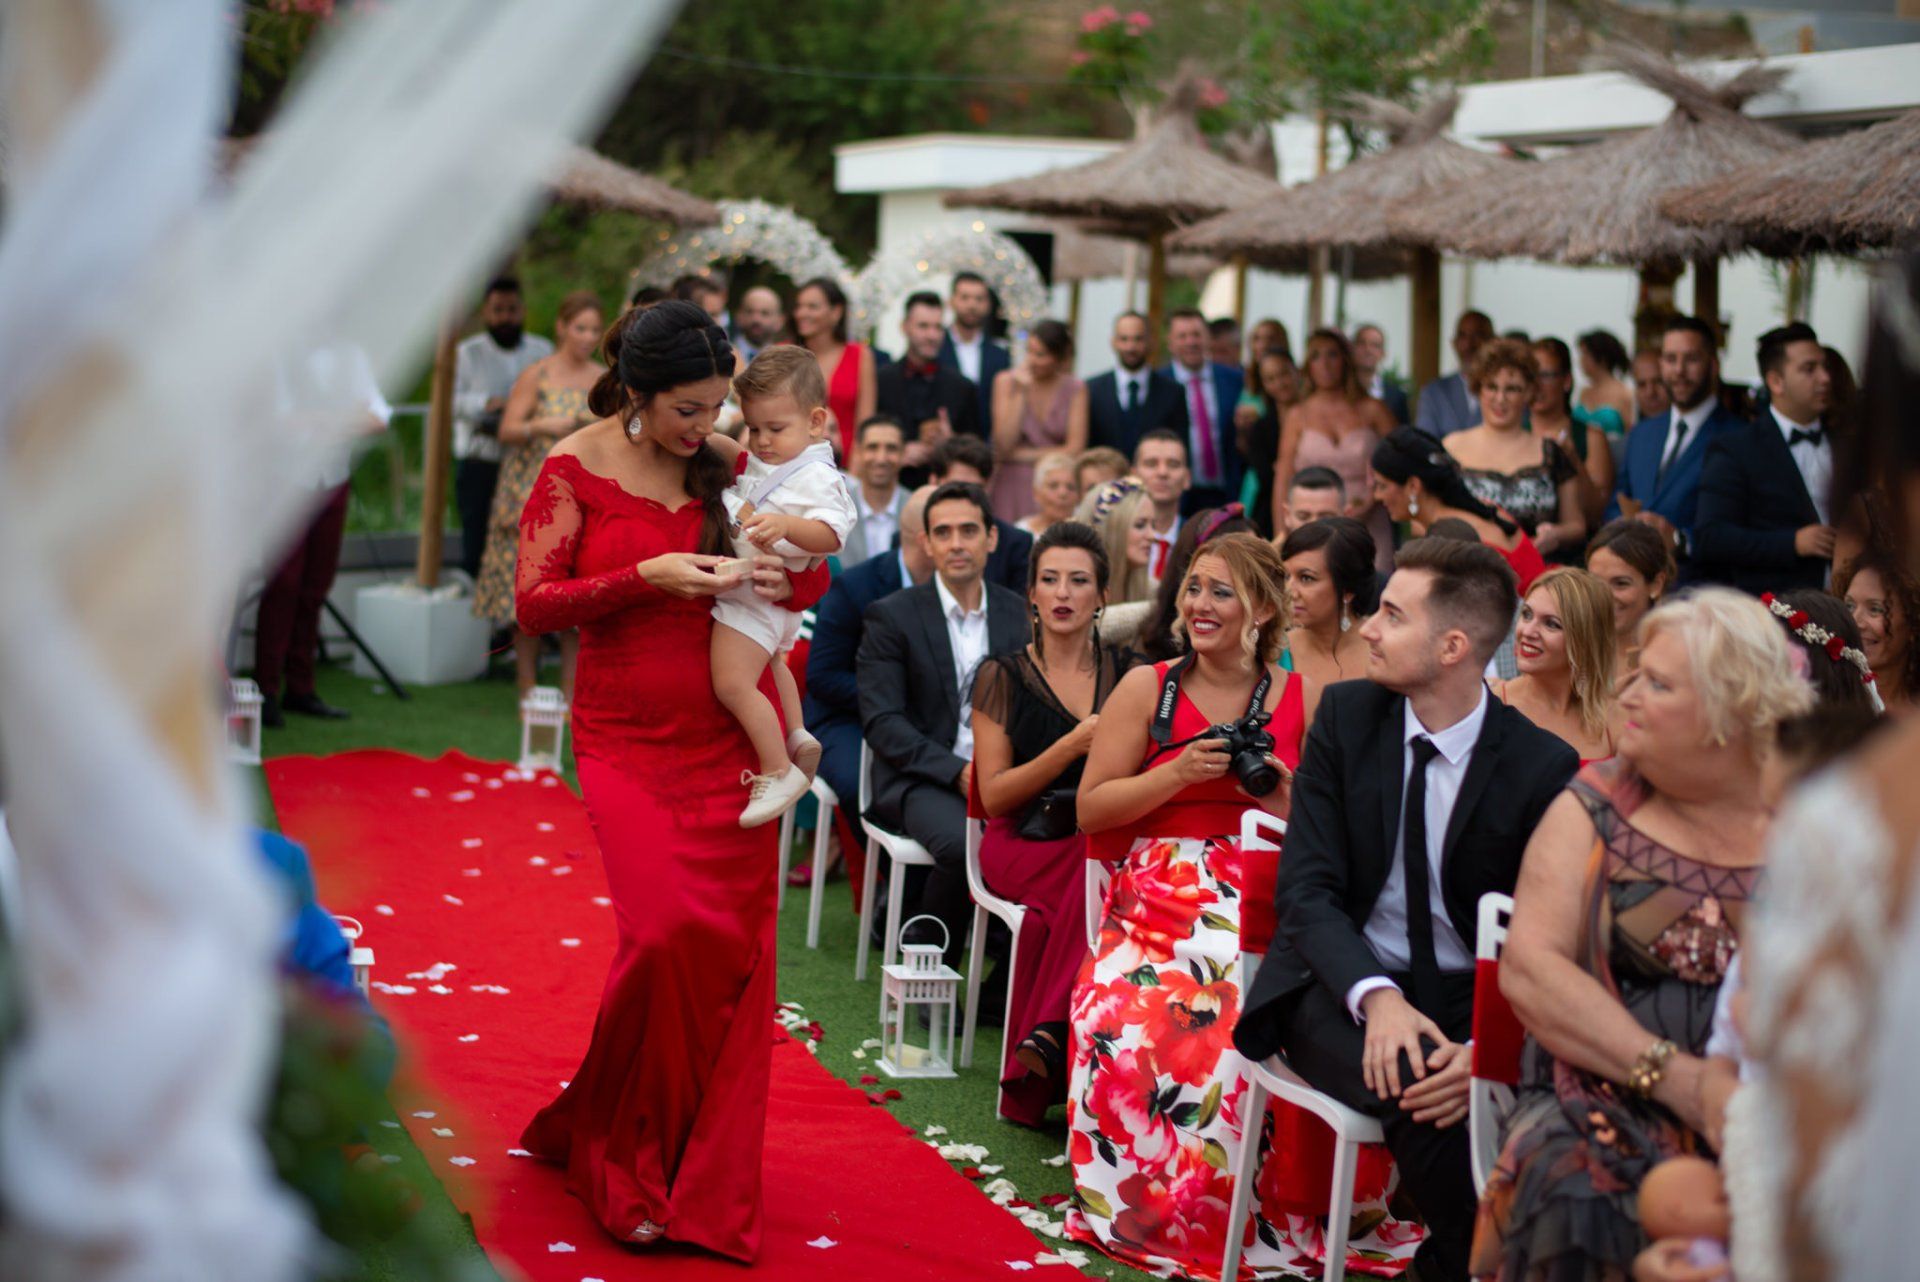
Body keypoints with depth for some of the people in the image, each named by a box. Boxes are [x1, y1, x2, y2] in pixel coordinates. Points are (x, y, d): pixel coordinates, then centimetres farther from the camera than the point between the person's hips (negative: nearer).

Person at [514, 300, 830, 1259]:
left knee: (732, 945, -1)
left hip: (730, 738, 3)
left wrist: (784, 581, -10)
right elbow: (534, 604, -6)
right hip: (627, 740, -3)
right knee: (665, 930, -18)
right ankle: (622, 1159, 5)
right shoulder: (575, 471, -2)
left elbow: (816, 578, 13)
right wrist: (646, 578, -17)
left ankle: (707, 1194, 12)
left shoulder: (727, 466, 6)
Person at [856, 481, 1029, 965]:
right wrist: (956, 771, -18)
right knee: (963, 843, -36)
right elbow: (881, 721, -6)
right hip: (921, 778, -3)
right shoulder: (891, 616, 2)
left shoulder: (1022, 614, 13)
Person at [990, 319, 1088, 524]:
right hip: (1012, 484, 0)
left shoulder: (1075, 389, 2)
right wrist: (1020, 391, -10)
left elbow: (1074, 449, -4)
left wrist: (1024, 455, -5)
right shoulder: (1006, 381, 1)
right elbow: (1003, 446, -8)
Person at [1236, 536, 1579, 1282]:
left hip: (1468, 1002, 0)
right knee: (1411, 1080, -31)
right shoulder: (1347, 715, 0)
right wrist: (1378, 997, -24)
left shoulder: (1543, 767, -6)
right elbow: (1307, 888, -6)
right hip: (1347, 984, 1)